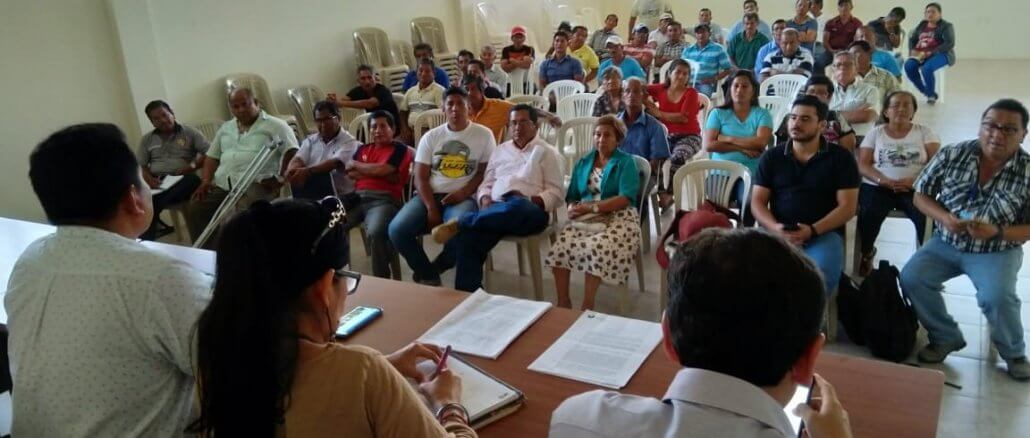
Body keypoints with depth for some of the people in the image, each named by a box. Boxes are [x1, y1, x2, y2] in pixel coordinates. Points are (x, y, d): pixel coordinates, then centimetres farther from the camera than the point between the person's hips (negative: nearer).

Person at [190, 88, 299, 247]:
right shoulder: (225, 128, 25)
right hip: (221, 186, 6)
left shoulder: (275, 125, 5)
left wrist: (281, 179, -17)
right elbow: (212, 156, 26)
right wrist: (205, 181, 10)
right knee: (195, 211, -13)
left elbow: (292, 151, -5)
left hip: (256, 184, -6)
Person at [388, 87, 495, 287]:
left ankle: (428, 271, -5)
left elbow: (486, 171, 3)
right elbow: (420, 178, 4)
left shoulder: (484, 134, 5)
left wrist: (463, 193, -14)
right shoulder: (430, 137, 10)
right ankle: (429, 276, -2)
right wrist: (431, 208, -12)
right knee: (396, 230, -23)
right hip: (430, 195, 3)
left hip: (463, 198, -2)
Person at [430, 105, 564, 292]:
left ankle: (460, 222, -29)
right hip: (496, 209, 4)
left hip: (530, 212, -4)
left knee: (516, 206, -43)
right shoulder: (500, 150, 27)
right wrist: (486, 200, -1)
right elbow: (486, 184, 23)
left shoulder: (547, 152, 13)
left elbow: (556, 193, 5)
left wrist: (531, 201, -14)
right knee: (466, 238, -28)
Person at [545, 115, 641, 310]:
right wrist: (572, 208, -9)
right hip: (585, 219, 4)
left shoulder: (626, 162, 5)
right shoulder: (583, 162, 20)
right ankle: (562, 302, -13)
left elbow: (625, 199, -9)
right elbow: (572, 196, 15)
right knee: (560, 246, -25)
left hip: (618, 218, -4)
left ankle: (587, 306, -23)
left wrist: (591, 207, -16)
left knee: (596, 248, -34)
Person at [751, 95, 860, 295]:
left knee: (821, 274, -34)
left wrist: (812, 230, -14)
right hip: (778, 233, 1)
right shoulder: (771, 157, 14)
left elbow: (847, 206, 2)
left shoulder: (841, 158, 8)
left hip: (823, 234, -1)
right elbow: (757, 201, 9)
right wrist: (775, 228, -12)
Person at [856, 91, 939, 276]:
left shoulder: (924, 132, 10)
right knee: (869, 214, -31)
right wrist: (885, 181, -18)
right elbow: (863, 165, 1)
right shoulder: (876, 133, 11)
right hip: (878, 187, 0)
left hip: (916, 188, 0)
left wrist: (915, 180, -20)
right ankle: (866, 253, -1)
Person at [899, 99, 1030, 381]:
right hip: (946, 243, 3)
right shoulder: (952, 155, -6)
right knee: (911, 278, -19)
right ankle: (946, 337, 6)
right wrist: (945, 218, -18)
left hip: (998, 251, -3)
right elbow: (921, 195, 1)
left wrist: (997, 232, -26)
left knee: (997, 298, -28)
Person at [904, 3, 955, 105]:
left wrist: (929, 53, -22)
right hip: (920, 55, 5)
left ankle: (931, 94, -10)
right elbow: (912, 39, 18)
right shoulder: (922, 25, 16)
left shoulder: (946, 26, -1)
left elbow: (950, 44, -12)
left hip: (940, 55, -5)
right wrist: (912, 51, -6)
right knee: (908, 66, -26)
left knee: (926, 68, -35)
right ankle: (925, 91, -10)